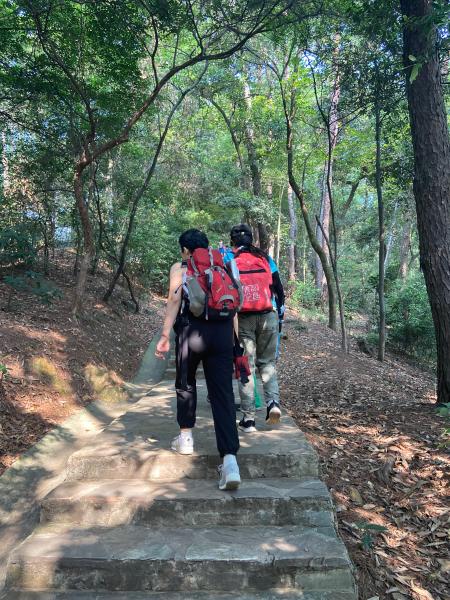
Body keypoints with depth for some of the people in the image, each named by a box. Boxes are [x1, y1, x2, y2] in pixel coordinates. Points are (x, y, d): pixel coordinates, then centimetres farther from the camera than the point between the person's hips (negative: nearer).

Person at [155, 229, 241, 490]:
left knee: (186, 383, 22)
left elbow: (174, 301, -4)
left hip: (192, 330, -2)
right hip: (222, 333, 2)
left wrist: (165, 335, -4)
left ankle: (186, 438, 31)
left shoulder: (179, 268, 9)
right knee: (223, 393, -3)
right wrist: (235, 341, 17)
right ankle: (230, 460, -14)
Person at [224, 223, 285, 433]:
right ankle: (273, 402, -5)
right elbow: (278, 287, 7)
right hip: (268, 317, 1)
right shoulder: (264, 258, 7)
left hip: (242, 319, -1)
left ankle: (248, 418, 7)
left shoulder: (228, 259, 3)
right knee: (267, 362, 16)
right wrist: (280, 311, 17)